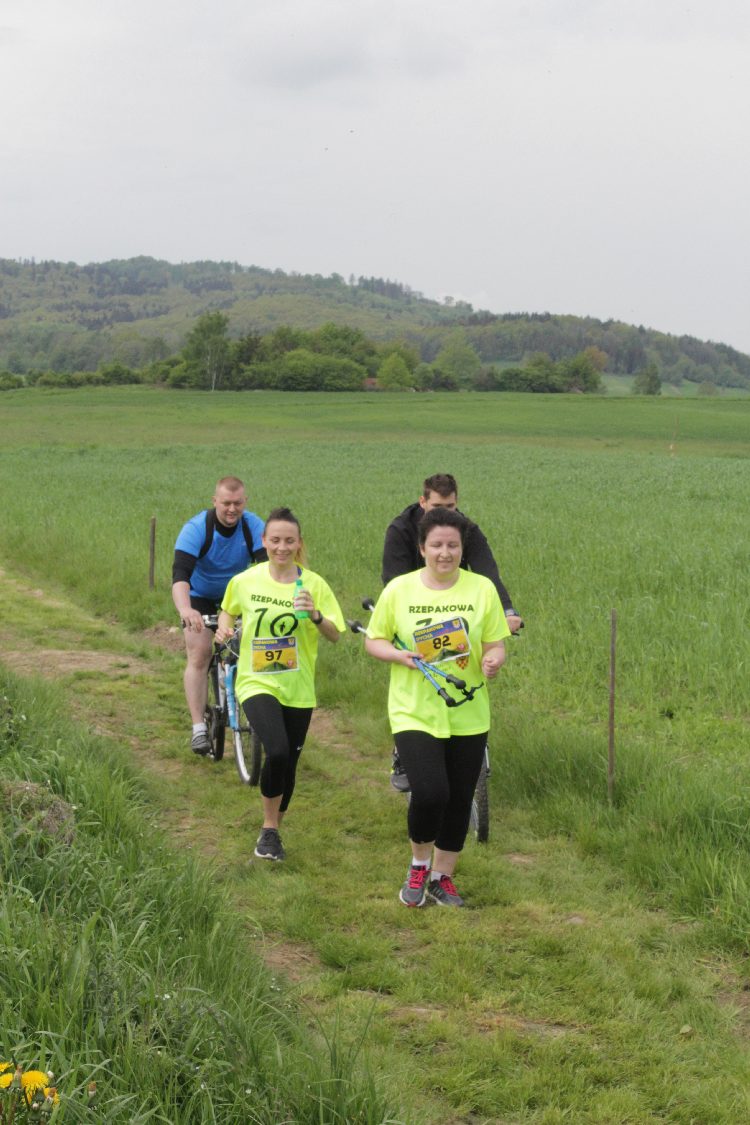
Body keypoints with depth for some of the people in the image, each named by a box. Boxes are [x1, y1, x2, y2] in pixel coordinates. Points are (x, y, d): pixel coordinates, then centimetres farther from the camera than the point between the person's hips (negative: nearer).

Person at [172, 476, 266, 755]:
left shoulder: (254, 526, -22)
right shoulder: (196, 528, -29)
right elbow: (180, 573, -40)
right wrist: (185, 610, -59)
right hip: (200, 596, -2)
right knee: (199, 655, -14)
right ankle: (199, 728, -12)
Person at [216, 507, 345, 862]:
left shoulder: (313, 584, -3)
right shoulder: (245, 581, -2)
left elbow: (335, 635, -3)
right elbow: (228, 609, 18)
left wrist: (316, 616, -22)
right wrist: (224, 627, -3)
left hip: (298, 689, 2)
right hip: (257, 683, -2)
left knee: (288, 766, 9)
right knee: (277, 752, -24)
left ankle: (272, 832, 34)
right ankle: (269, 829, -4)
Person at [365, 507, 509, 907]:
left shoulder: (482, 589, 0)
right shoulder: (399, 589, -2)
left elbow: (496, 646, 2)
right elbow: (373, 640, 6)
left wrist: (493, 660, -21)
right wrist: (397, 654, -15)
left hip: (468, 717, 2)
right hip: (414, 713, -2)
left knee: (459, 801, 9)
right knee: (429, 793, -17)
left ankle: (442, 877, 30)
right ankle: (419, 863, 12)